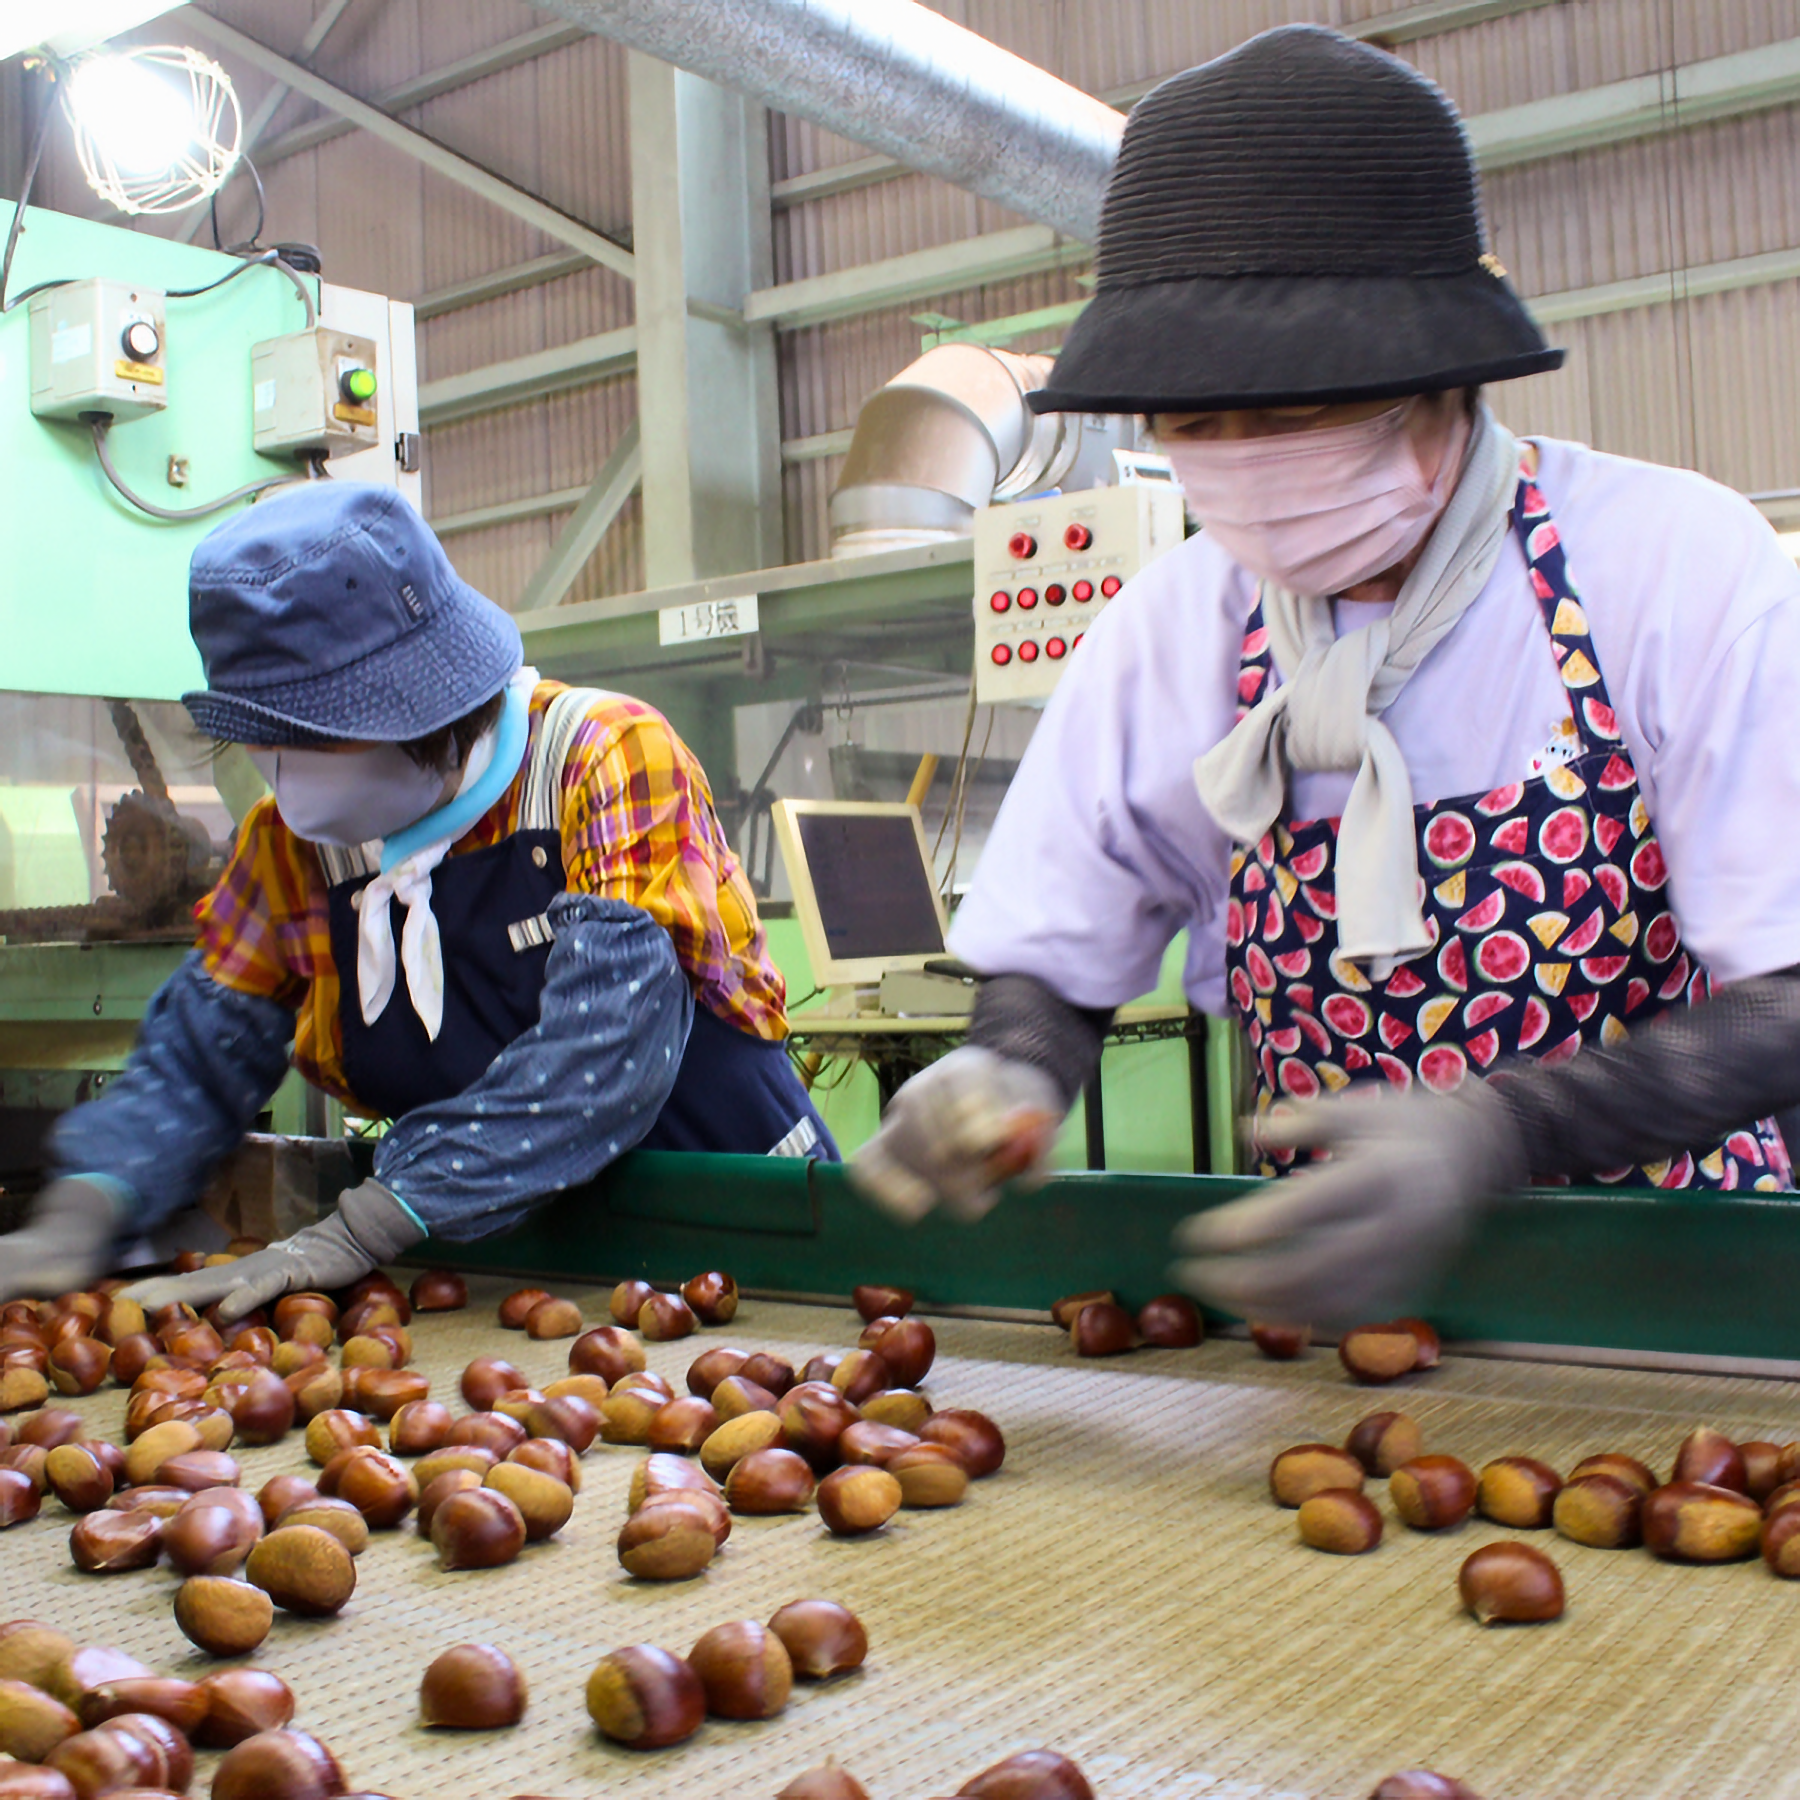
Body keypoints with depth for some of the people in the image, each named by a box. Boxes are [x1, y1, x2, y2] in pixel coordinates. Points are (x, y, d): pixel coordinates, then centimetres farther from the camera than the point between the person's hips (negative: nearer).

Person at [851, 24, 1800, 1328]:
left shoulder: (1680, 563, -11)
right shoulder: (1174, 626, -2)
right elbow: (1053, 969, 7)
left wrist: (1494, 1132, -29)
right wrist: (1008, 1073, -16)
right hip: (1351, 1294, 2)